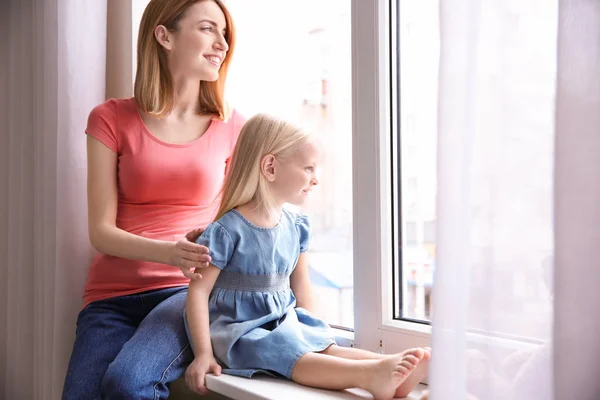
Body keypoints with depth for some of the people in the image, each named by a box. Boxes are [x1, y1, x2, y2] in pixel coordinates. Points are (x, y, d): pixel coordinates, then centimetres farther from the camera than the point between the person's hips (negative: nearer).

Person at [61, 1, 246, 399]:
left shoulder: (232, 127, 5)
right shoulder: (111, 119, 4)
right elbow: (101, 231, -2)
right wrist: (170, 253, -20)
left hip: (189, 292, -1)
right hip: (113, 295, 1)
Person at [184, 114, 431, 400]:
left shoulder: (296, 226, 6)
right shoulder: (228, 230, -16)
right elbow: (199, 291, -15)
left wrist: (309, 331, 11)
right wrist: (203, 353, -18)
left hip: (283, 325, 7)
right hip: (239, 331, -6)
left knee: (326, 347, -18)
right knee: (288, 354, -30)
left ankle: (392, 369, -38)